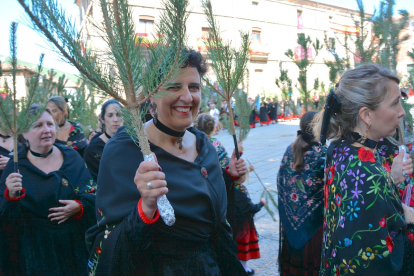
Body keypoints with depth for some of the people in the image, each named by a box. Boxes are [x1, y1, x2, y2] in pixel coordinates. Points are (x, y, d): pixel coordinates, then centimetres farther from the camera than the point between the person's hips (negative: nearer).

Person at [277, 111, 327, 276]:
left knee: (293, 249, 19)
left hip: (290, 215, 4)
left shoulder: (290, 150, -1)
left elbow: (281, 181, 5)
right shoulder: (323, 153, -16)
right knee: (312, 254, 11)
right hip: (314, 216, -4)